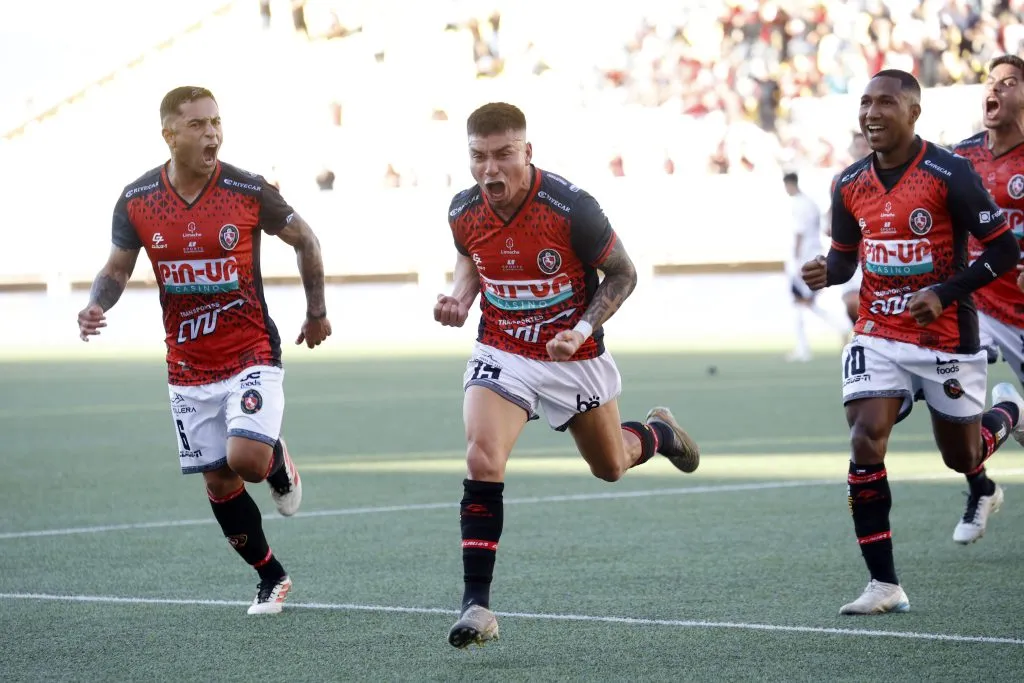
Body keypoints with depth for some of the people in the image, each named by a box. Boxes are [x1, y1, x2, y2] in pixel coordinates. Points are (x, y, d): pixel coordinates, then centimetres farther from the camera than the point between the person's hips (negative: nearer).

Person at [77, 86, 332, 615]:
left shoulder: (249, 192, -13)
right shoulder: (136, 201, -6)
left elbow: (304, 239, 4)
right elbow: (117, 268, 7)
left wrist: (317, 311, 10)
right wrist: (96, 306, -13)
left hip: (251, 353, -3)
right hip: (187, 367, 3)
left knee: (246, 458, -23)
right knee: (218, 481, 7)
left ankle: (279, 465, 15)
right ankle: (271, 577, 26)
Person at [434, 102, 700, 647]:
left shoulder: (570, 208, -25)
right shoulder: (463, 213, -13)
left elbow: (623, 275, -11)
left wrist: (583, 329, -24)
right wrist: (460, 296, -8)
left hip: (575, 358, -1)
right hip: (502, 356, 1)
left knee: (611, 466, 19)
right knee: (482, 461, -23)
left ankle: (658, 433, 57)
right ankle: (476, 603, -18)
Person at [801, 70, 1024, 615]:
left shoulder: (949, 174, -15)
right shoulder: (850, 185, 1)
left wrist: (946, 292, -23)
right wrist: (827, 273, -8)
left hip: (946, 339, -3)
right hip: (878, 338, 3)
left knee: (962, 457, 13)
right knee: (865, 443, -17)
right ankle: (885, 586, -13)